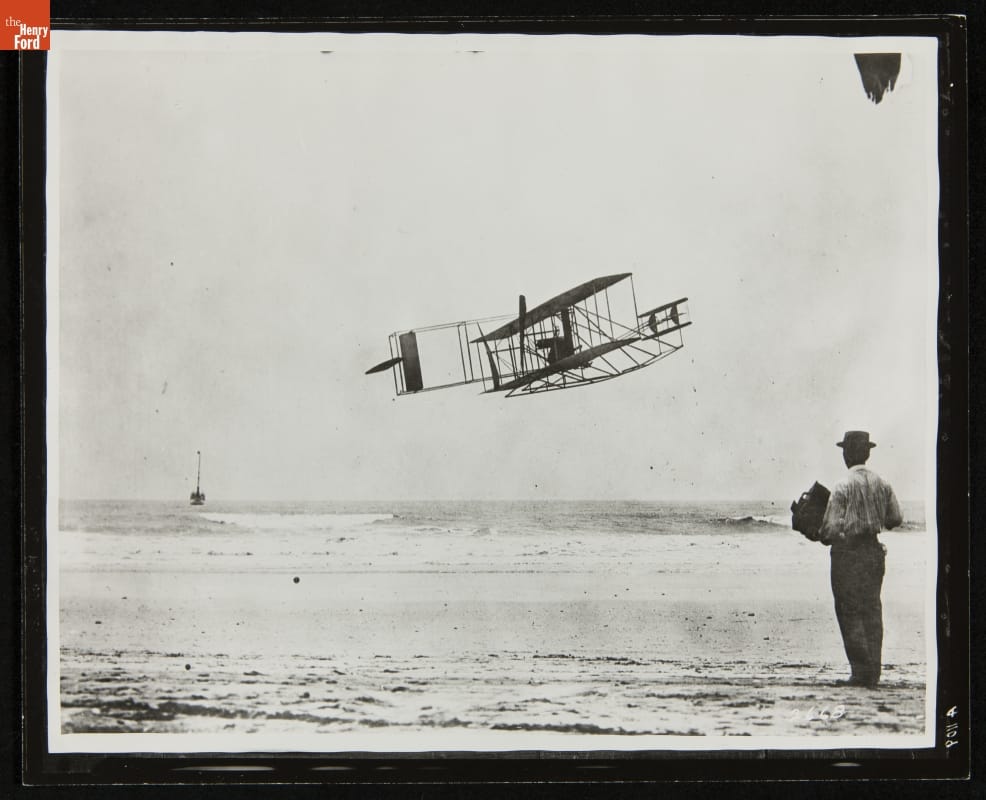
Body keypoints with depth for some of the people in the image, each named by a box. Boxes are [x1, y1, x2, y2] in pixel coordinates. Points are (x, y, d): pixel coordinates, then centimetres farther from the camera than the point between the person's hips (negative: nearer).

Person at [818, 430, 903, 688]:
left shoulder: (843, 487, -14)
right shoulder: (882, 484, 2)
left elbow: (831, 527, -14)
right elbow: (895, 519, 8)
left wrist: (824, 538, 7)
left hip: (848, 552, -5)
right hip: (874, 550, 5)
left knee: (850, 612, 1)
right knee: (872, 610, 10)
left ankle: (862, 670, -3)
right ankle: (873, 672, 11)